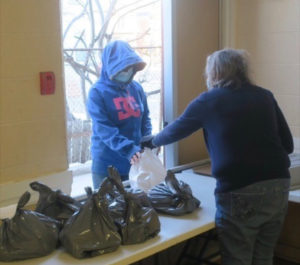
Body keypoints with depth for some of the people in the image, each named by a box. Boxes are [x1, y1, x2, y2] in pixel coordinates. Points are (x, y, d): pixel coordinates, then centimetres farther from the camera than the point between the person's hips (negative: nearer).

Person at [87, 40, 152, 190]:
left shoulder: (137, 88, 5)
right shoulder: (98, 92, -11)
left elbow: (145, 119, 11)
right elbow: (103, 128, -20)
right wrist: (128, 149, -31)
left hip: (135, 162, 5)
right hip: (107, 164, -4)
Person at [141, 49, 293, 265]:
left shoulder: (208, 100, 3)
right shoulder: (265, 96, 11)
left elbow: (176, 130, 17)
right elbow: (288, 145, 11)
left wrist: (153, 141, 36)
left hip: (240, 193, -4)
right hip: (279, 187, 5)